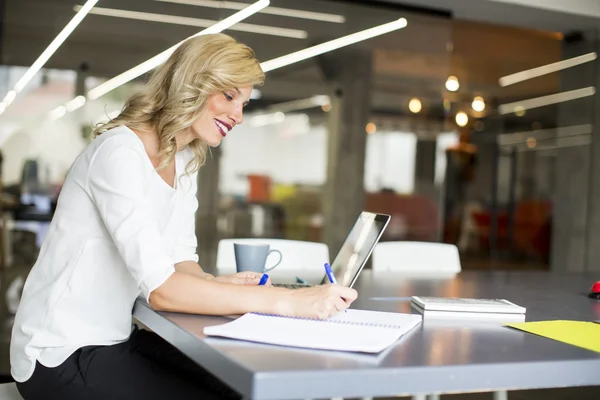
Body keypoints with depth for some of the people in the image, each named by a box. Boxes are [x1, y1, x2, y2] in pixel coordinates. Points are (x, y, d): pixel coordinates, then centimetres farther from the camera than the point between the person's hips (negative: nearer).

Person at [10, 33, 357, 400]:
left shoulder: (185, 161, 6)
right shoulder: (120, 152, -22)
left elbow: (180, 260, 6)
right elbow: (161, 289, -30)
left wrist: (218, 285, -16)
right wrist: (289, 301, -33)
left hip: (118, 339, 8)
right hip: (61, 356, -8)